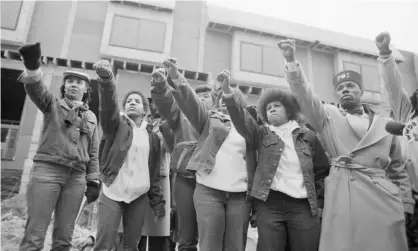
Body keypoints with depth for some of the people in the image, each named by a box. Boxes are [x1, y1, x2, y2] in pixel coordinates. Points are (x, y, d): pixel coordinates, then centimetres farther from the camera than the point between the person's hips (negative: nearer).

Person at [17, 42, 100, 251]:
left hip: (76, 177, 3)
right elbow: (35, 88, -10)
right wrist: (32, 67, -30)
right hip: (47, 170, -3)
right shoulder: (52, 105, 11)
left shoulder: (91, 117, 17)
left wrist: (93, 181, 8)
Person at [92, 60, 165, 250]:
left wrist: (158, 202, 9)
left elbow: (154, 173, 11)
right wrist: (106, 78, -38)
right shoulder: (115, 126, 3)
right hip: (112, 194, -2)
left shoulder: (152, 137, 10)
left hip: (139, 197, 2)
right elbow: (108, 105, -19)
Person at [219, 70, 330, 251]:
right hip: (269, 204, 0)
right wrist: (227, 90, -21)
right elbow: (241, 118, -7)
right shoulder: (262, 134, 9)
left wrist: (319, 203, 6)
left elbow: (322, 171, 12)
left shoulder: (307, 136, 10)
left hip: (304, 206, 1)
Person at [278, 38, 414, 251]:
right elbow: (304, 95, -6)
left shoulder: (385, 124, 14)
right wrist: (291, 60, -19)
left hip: (384, 198, 3)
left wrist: (405, 204, 10)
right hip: (343, 197, -2)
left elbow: (398, 169, 17)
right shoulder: (328, 116, 9)